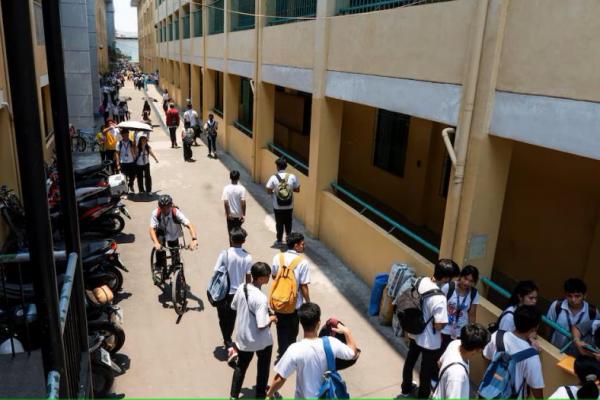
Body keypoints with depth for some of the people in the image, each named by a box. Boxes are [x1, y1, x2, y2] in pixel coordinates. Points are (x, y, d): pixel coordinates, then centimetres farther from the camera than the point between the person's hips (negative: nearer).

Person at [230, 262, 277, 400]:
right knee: (263, 368, 20)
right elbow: (261, 325, -29)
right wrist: (271, 318, -11)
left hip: (243, 337, 6)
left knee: (241, 366, 24)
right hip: (261, 340, -5)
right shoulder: (261, 298, -31)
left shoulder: (241, 288, -11)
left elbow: (234, 306, 5)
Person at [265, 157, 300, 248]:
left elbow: (269, 191, -12)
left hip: (278, 207, -1)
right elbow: (297, 190, -3)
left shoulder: (273, 178, -14)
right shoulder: (292, 177, -10)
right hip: (289, 206, 1)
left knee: (279, 223, 14)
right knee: (288, 223, 18)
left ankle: (279, 241, 24)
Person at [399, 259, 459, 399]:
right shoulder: (440, 299, -34)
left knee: (409, 361, 28)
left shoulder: (420, 281, -12)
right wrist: (447, 313, -10)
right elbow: (438, 326, -26)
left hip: (414, 333, 7)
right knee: (427, 370, 18)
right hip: (429, 342, -7)